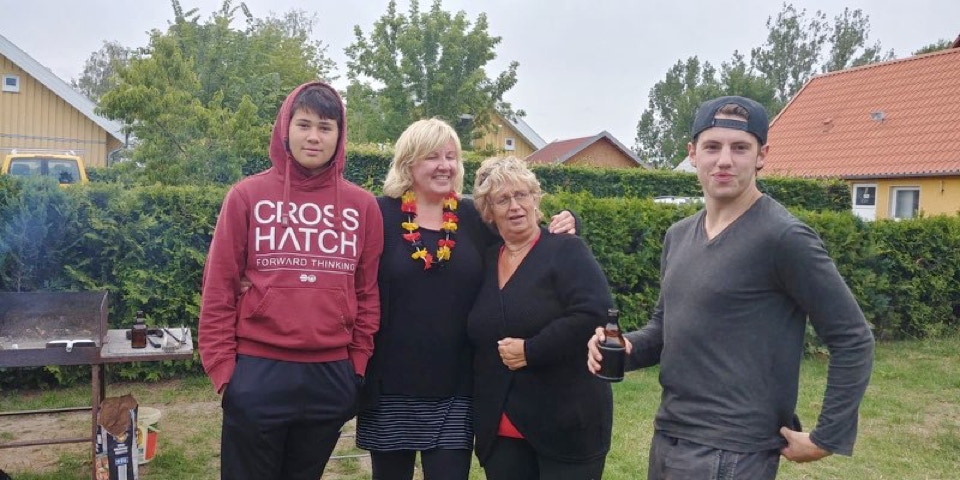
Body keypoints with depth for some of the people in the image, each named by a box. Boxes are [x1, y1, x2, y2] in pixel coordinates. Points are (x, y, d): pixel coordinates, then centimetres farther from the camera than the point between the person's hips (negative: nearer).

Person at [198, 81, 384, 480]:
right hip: (258, 374, -2)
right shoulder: (247, 196, -2)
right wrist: (223, 368, -4)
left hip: (331, 378, 2)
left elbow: (368, 294, 7)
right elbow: (219, 289, -1)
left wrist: (357, 367, 5)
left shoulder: (363, 206, 3)